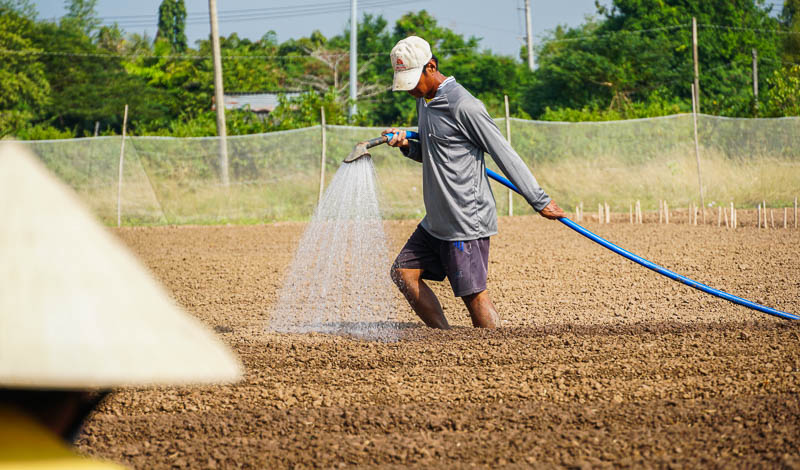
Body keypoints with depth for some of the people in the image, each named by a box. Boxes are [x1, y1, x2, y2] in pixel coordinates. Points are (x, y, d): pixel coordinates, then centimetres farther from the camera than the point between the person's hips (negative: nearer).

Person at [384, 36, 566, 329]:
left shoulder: (463, 106, -17)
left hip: (466, 222, -10)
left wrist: (540, 201, -14)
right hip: (436, 220, 10)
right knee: (404, 272, 9)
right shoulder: (424, 100, 12)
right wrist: (407, 145, 1)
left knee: (473, 294, -9)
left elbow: (504, 154, -15)